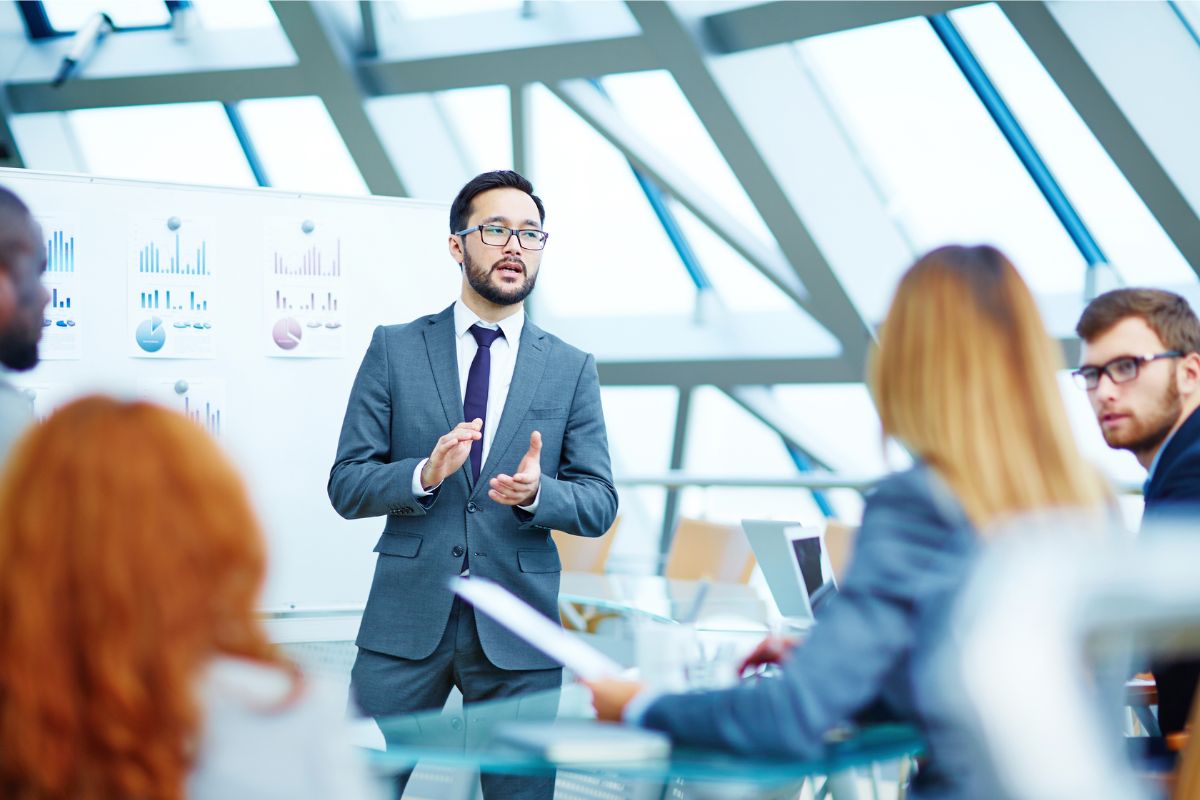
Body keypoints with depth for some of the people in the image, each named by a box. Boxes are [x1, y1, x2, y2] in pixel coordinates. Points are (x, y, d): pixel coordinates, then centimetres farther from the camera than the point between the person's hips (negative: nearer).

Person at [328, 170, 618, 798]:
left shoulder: (571, 369, 7)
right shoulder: (395, 349, 4)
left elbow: (599, 503, 4)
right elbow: (346, 486, 0)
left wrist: (535, 492, -18)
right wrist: (425, 474, -19)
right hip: (406, 618, -1)